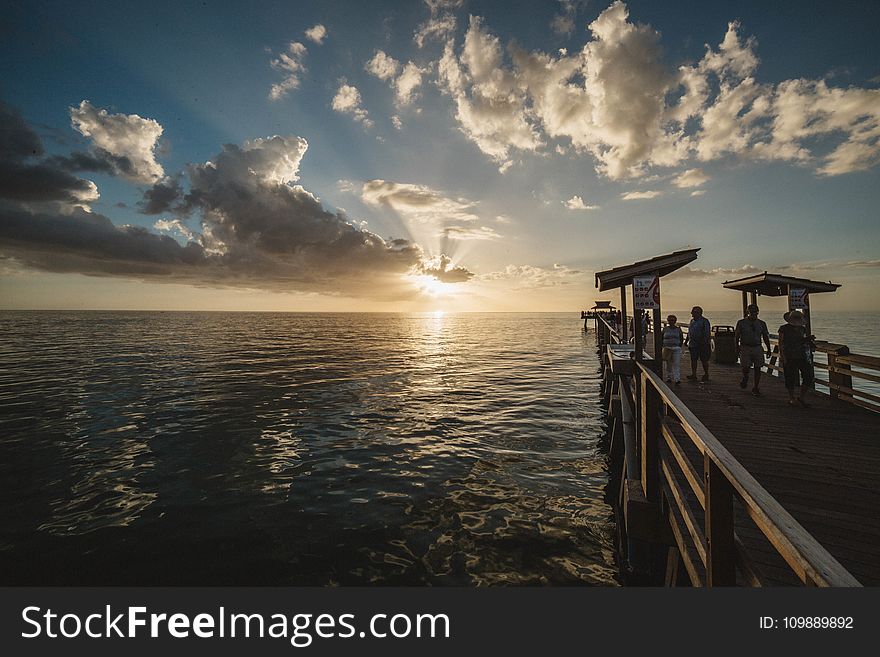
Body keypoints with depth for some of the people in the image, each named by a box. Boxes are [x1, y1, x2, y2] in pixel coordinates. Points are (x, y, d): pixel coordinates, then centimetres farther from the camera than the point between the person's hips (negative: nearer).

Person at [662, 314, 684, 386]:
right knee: (669, 364, 10)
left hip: (676, 349, -1)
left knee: (677, 364, -8)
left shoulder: (678, 329, 4)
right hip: (667, 348, 1)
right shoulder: (665, 329, 5)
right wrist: (663, 346, 0)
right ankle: (669, 378, 22)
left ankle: (677, 380, -10)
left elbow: (681, 339, 10)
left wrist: (679, 346, 2)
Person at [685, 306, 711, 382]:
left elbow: (706, 333, -16)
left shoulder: (704, 321, -10)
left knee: (704, 360, 3)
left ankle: (706, 375, 15)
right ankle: (693, 375, 9)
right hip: (693, 345, 7)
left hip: (702, 345, -7)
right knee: (693, 359, 5)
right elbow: (689, 332, 21)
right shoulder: (692, 321, 14)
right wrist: (686, 340, 19)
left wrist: (704, 342, -22)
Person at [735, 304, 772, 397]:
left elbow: (766, 337, 13)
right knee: (746, 367, -11)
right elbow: (736, 336, 0)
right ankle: (745, 379, 23)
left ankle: (755, 388, 12)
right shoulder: (741, 322, 1)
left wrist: (768, 349, 7)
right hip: (745, 347, -3)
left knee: (758, 368, 1)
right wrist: (737, 346, -12)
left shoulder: (762, 323, 9)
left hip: (758, 348, 3)